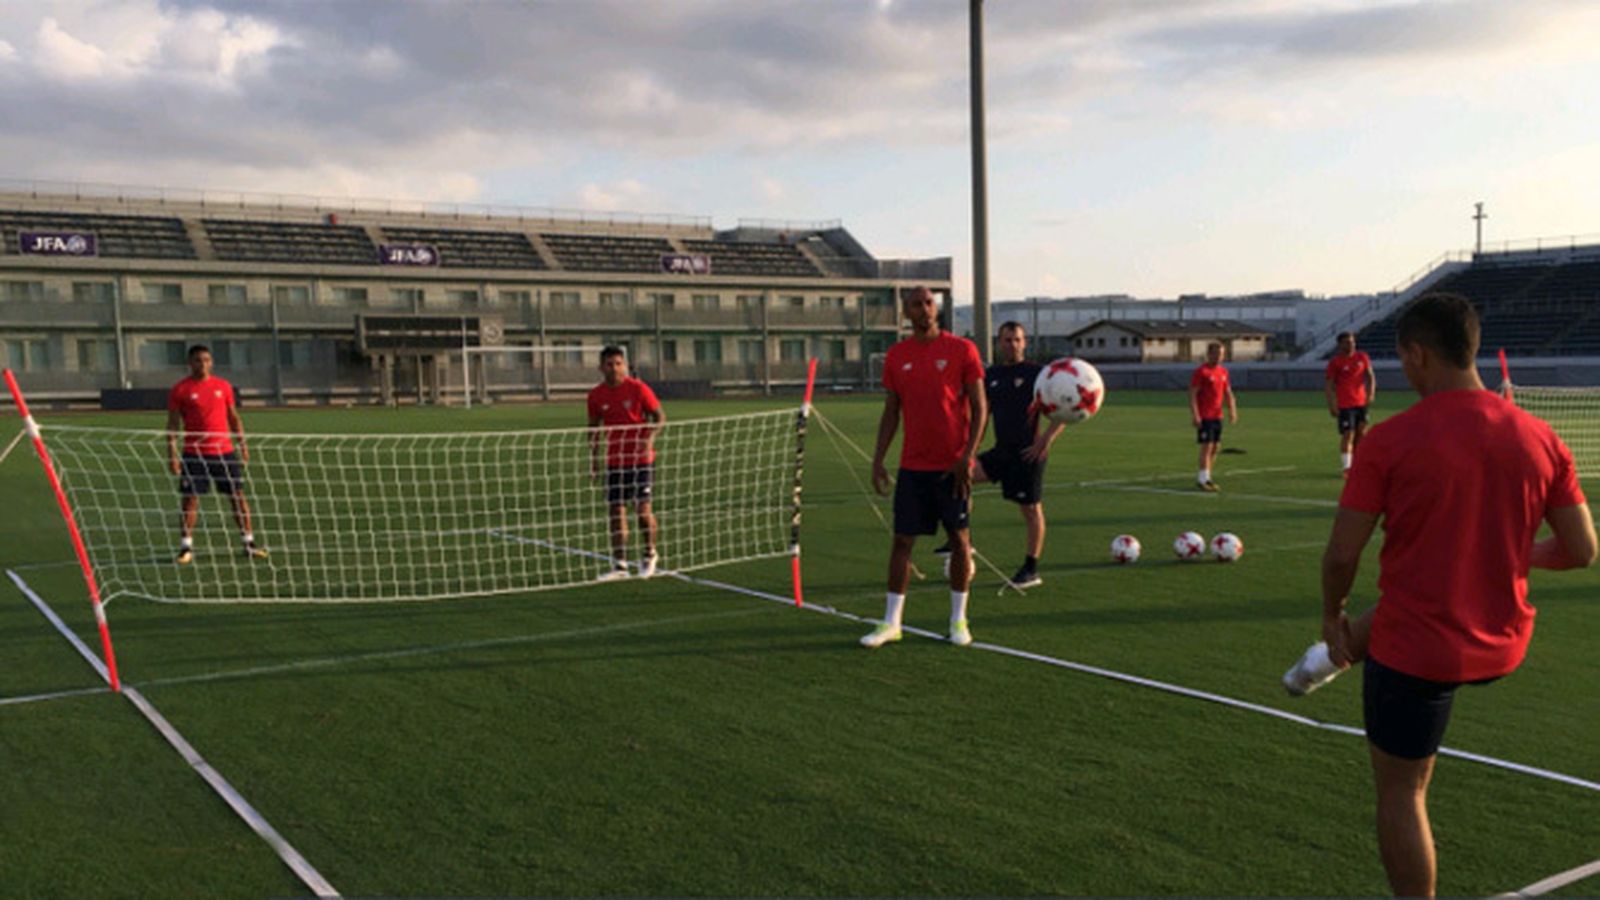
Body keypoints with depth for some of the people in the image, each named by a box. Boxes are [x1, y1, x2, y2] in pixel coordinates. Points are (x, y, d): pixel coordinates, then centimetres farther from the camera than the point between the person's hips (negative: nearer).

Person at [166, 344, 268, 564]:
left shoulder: (224, 386, 9)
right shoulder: (179, 390, 0)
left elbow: (234, 418, 15)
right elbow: (173, 424, 0)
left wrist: (242, 443, 8)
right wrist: (172, 453, -7)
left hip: (226, 451, 3)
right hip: (194, 454, -3)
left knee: (238, 496, 4)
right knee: (190, 499, -3)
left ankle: (249, 543, 12)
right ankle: (186, 548, 5)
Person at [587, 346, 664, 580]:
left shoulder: (638, 389, -8)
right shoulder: (596, 395, 2)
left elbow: (659, 416, -4)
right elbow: (594, 427, 14)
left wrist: (649, 438, -21)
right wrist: (593, 455, 10)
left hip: (641, 458, -3)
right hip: (614, 461, 3)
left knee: (642, 507, -7)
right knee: (615, 510, 1)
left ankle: (649, 554, 18)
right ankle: (620, 565, 8)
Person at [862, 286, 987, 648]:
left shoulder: (961, 350, -3)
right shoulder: (896, 356, 6)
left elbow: (979, 407, -3)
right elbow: (891, 412, 11)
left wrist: (967, 457, -12)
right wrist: (878, 461, 4)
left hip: (953, 465, -2)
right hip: (913, 466, 2)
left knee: (959, 538, 4)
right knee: (902, 539, 2)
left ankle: (959, 620, 17)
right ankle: (891, 622, 9)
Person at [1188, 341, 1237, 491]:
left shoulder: (1223, 372, 13)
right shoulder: (1201, 372, -9)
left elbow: (1228, 393, 19)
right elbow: (1192, 394, -13)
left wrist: (1232, 410, 5)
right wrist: (1195, 415, -20)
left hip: (1217, 416, 7)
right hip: (1204, 417, -7)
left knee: (1216, 447, 8)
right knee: (1207, 447, -10)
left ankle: (1205, 478, 16)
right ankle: (1203, 480, -6)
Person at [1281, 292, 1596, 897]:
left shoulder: (1390, 441, -19)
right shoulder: (1539, 439, -6)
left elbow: (1342, 554, -15)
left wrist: (1332, 616, 4)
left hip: (1416, 651, -5)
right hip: (1503, 648, 5)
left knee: (1401, 792, 14)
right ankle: (1336, 658, 58)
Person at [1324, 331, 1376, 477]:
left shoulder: (1362, 357, 6)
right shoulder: (1335, 361, -6)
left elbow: (1370, 375, 10)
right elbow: (1328, 384, -6)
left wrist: (1371, 393, -7)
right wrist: (1332, 405, -12)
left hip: (1361, 402, 5)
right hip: (1344, 404, -5)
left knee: (1362, 433, 9)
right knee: (1347, 435, -8)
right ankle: (1347, 468, -3)